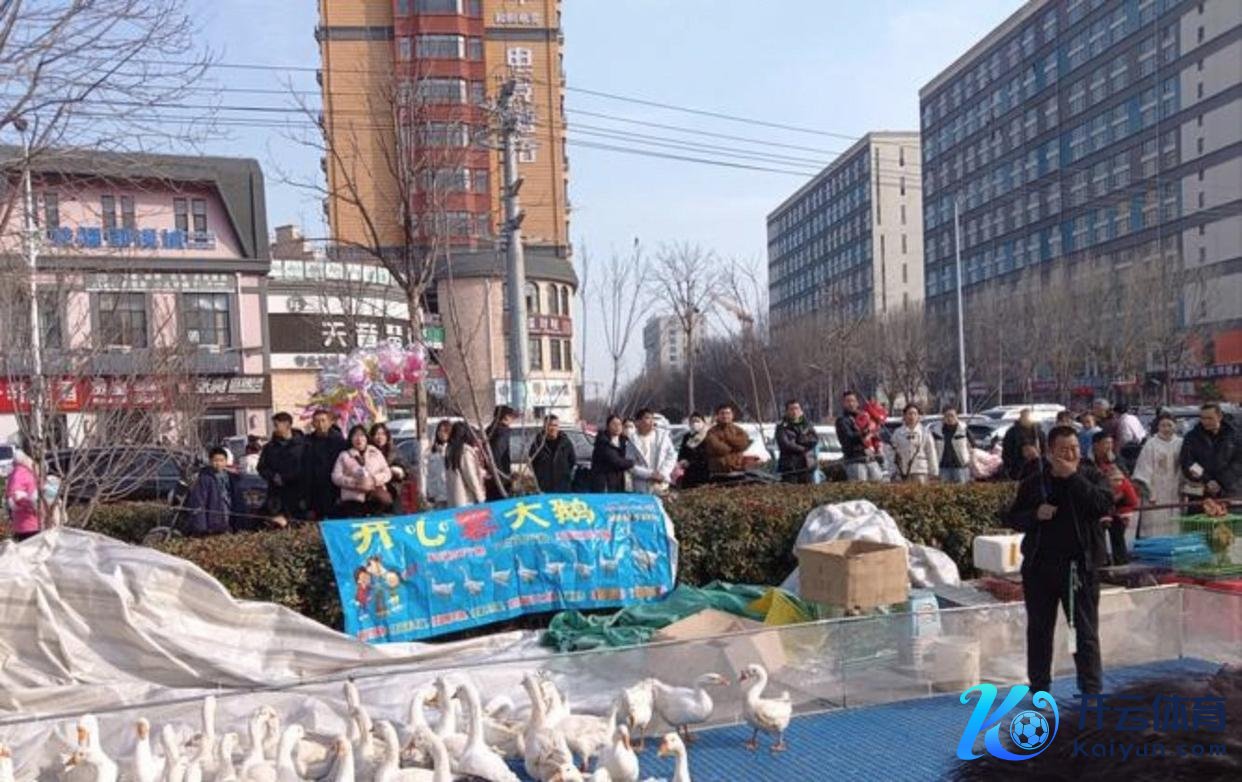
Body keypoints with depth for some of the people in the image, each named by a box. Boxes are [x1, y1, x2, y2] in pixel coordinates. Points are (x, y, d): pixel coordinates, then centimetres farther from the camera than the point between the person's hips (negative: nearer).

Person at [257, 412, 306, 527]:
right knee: (277, 521, -6)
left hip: (297, 492, -3)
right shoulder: (270, 447, 12)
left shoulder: (302, 444, -1)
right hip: (276, 492, 3)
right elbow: (262, 467, 14)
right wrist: (273, 477, -5)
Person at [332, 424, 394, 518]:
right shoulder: (344, 455, 13)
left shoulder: (376, 453, 18)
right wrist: (355, 483, -12)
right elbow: (336, 477, 3)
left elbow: (387, 473, 11)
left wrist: (374, 480, -9)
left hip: (377, 499, 2)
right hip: (353, 500, -1)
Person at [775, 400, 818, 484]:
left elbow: (815, 439, 0)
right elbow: (784, 444, -11)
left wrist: (800, 440, -11)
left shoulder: (807, 424, 14)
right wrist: (802, 449, -6)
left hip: (807, 465, 4)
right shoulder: (782, 427, 1)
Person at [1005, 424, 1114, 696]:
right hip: (1039, 566, 2)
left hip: (1079, 565, -2)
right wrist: (1035, 514, -12)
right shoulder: (1034, 482, 6)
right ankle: (1039, 688, 24)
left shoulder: (1091, 477, 1)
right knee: (1039, 630, 11)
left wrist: (1073, 477, -18)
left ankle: (1092, 691, 9)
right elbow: (1012, 518, 7)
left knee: (1086, 632, 0)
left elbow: (1104, 505, -18)